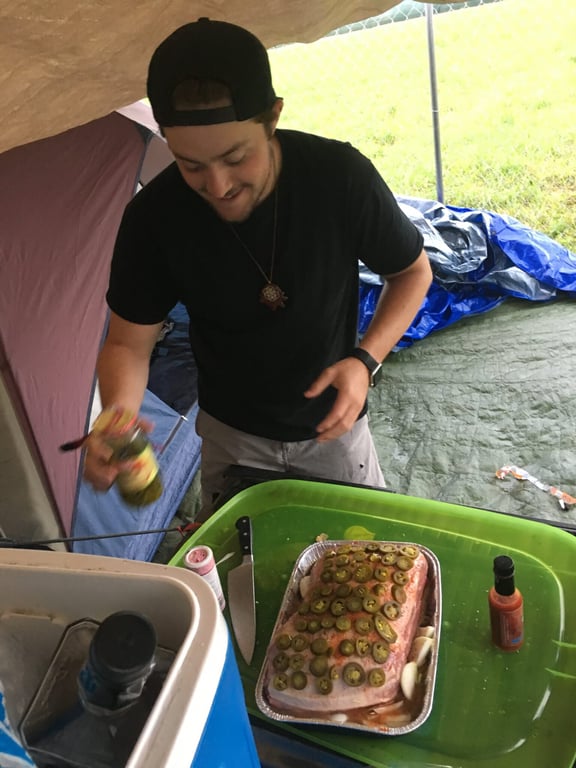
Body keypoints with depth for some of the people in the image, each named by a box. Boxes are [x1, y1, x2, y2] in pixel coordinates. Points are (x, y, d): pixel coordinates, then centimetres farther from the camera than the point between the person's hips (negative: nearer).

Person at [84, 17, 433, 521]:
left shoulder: (340, 175, -26)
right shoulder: (155, 216, -24)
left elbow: (413, 272, -10)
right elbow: (128, 342, -13)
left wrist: (365, 360, -25)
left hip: (332, 424, 0)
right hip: (231, 433, 1)